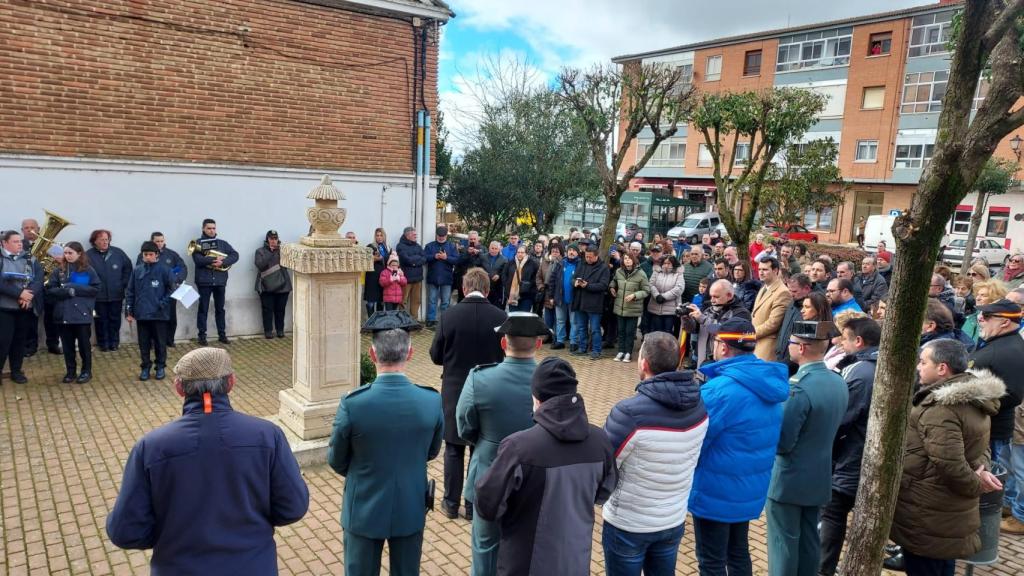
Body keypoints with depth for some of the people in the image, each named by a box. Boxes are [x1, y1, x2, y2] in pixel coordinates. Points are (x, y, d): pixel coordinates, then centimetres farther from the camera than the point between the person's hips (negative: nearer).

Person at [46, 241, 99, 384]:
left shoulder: (88, 270, -1)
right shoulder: (58, 270, 5)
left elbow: (96, 288, -5)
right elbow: (50, 290, 1)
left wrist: (76, 289, -15)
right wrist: (66, 291, -15)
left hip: (82, 313, -2)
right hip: (63, 313, 3)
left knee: (84, 343, 5)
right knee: (67, 344, 9)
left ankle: (86, 371, 17)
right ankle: (70, 371, 21)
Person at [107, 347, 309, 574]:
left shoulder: (151, 447, -17)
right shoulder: (267, 435, -17)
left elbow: (125, 531, -12)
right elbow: (294, 507, -11)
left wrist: (169, 531, 7)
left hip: (181, 569, 0)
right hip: (252, 567, 0)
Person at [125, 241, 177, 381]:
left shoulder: (164, 270, -6)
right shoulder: (137, 271, 3)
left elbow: (171, 290, -2)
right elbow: (129, 292, 7)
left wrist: (163, 304, -14)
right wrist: (128, 311, 3)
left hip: (159, 314, -2)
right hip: (141, 314, 2)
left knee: (160, 343, 8)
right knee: (144, 343, 10)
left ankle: (160, 367, 21)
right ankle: (145, 367, 23)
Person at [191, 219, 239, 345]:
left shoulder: (222, 243, 11)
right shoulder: (198, 243, 1)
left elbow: (235, 255, -1)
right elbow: (198, 260, -14)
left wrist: (222, 262, -16)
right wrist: (214, 260, -22)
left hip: (220, 281, 3)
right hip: (204, 281, -3)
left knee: (220, 308, 9)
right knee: (203, 309, 2)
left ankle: (222, 334, 15)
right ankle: (202, 335, 7)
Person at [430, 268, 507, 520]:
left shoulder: (448, 316, -12)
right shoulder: (500, 317, -12)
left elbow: (436, 356, -4)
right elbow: (506, 354, -3)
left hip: (454, 391, 0)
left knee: (454, 450, 14)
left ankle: (451, 504, 24)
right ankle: (475, 506, 23)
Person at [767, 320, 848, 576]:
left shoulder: (799, 388, -26)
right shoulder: (839, 383, 0)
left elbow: (782, 443, -23)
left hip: (789, 478, -8)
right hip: (819, 477, 8)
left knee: (784, 542, 5)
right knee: (810, 540, 18)